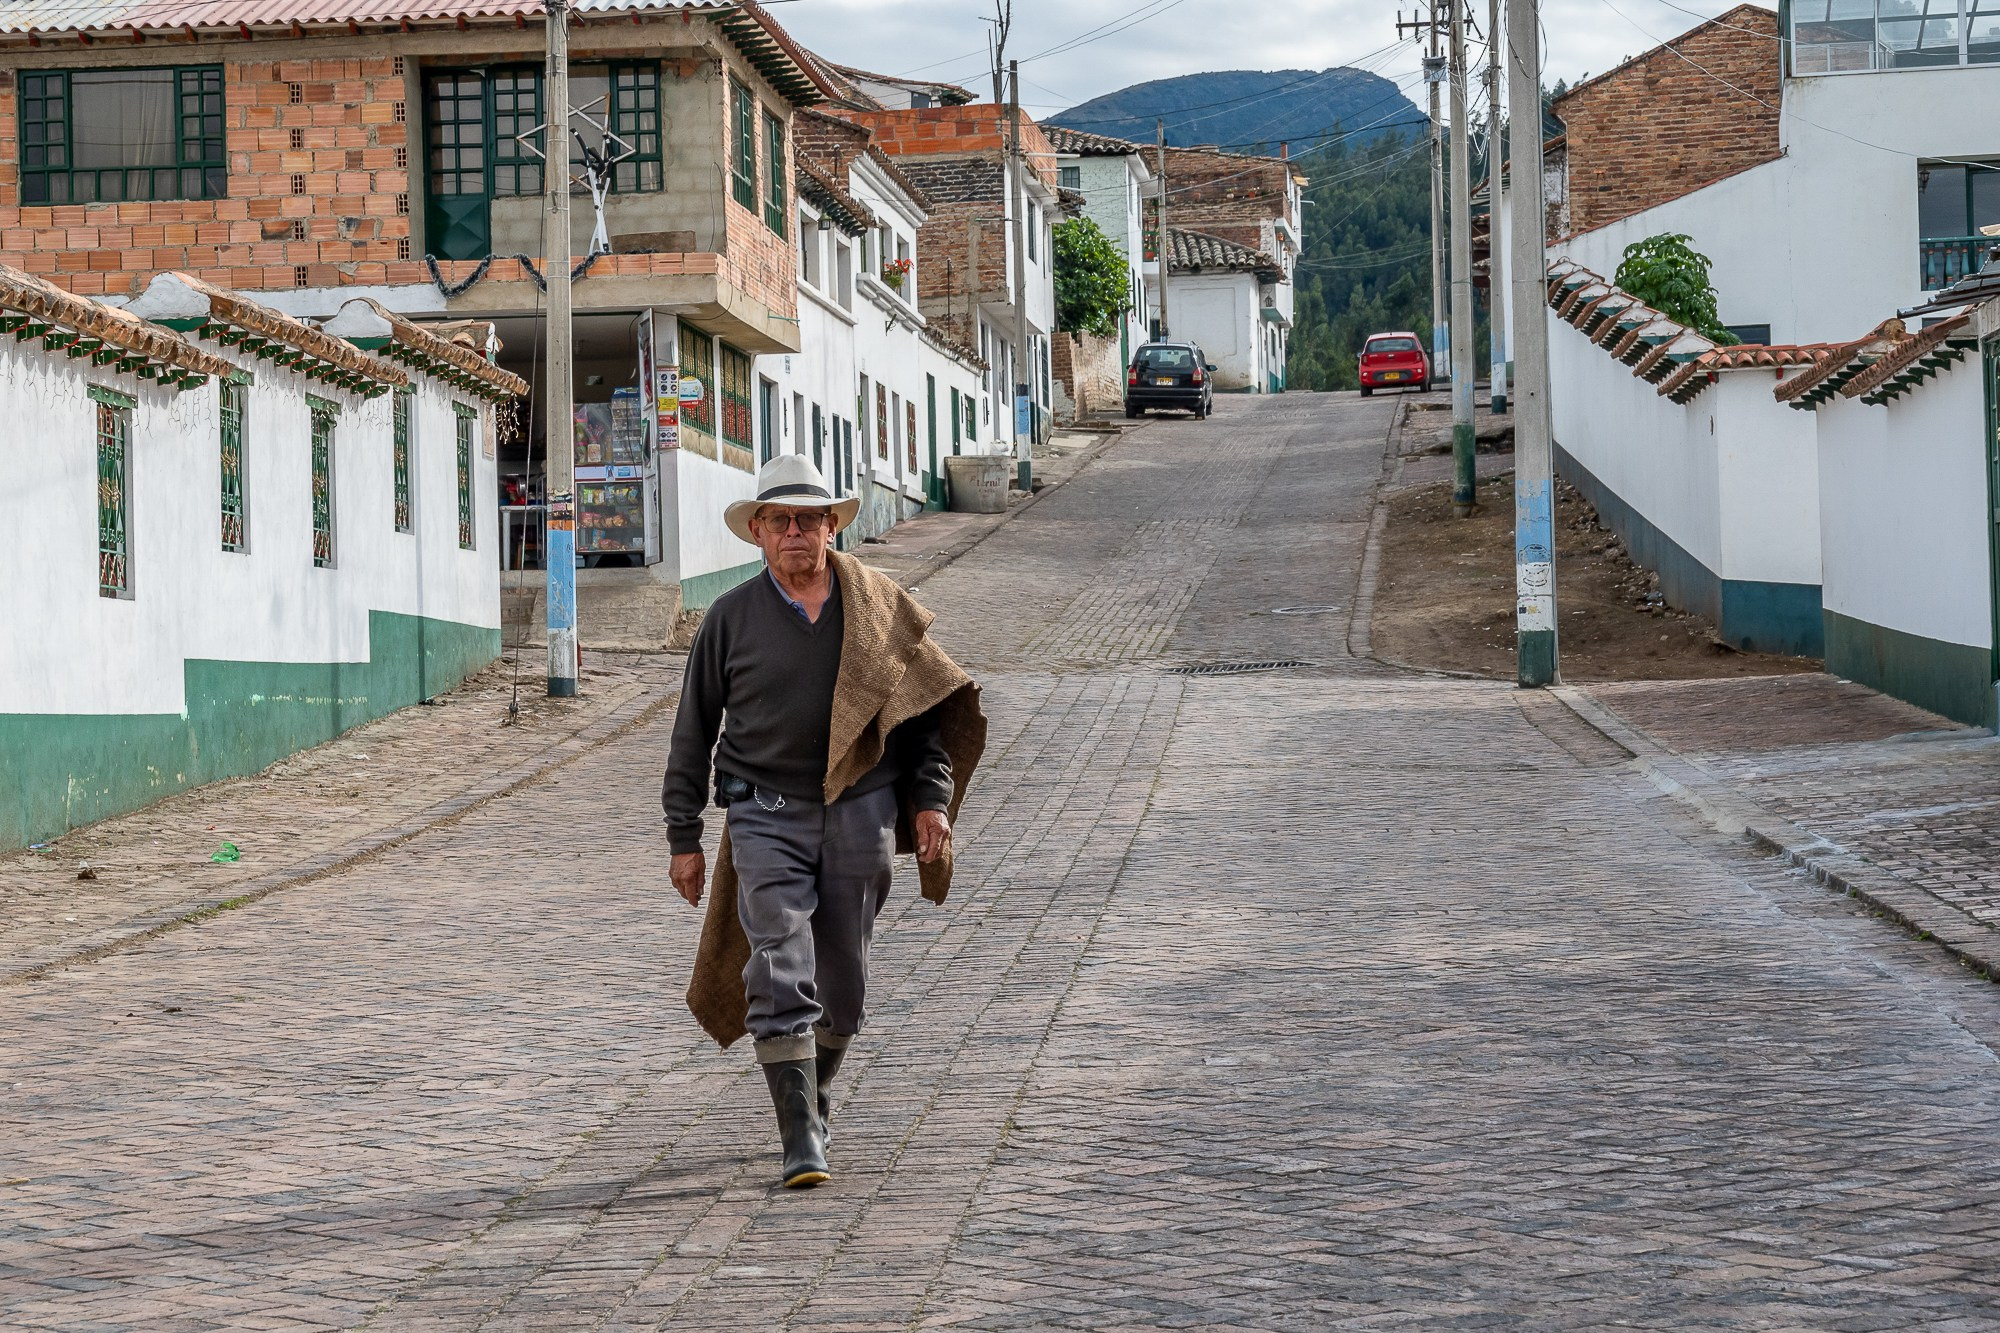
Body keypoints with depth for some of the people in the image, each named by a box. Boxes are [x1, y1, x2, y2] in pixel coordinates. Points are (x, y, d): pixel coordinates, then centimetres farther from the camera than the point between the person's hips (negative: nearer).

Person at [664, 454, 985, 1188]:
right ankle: (802, 1140, -13)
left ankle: (815, 1094, 36)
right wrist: (684, 837, 5)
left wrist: (931, 798, 0)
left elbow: (925, 706, 10)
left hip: (859, 811, 2)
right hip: (766, 815, -2)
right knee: (780, 976, -13)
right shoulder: (731, 617, 1)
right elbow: (694, 730, 6)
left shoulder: (877, 607, 4)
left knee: (842, 980, 10)